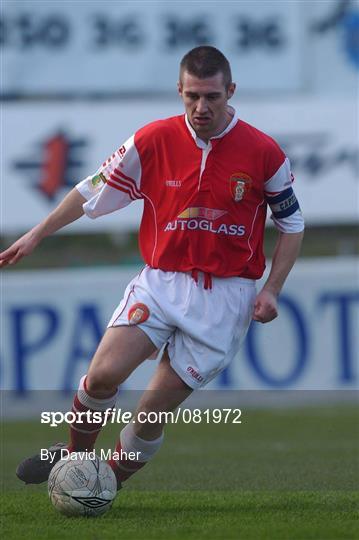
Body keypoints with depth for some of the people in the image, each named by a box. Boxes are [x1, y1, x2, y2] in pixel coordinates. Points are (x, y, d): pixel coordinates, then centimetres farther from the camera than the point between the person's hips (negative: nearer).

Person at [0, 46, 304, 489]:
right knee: (103, 374, -19)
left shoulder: (264, 152, -6)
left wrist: (270, 290, -3)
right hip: (160, 281, 1)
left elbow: (291, 223, 6)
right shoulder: (152, 141, -4)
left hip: (224, 297, -1)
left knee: (154, 410, -4)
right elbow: (94, 189, 8)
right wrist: (37, 234, 8)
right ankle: (74, 454, 9)